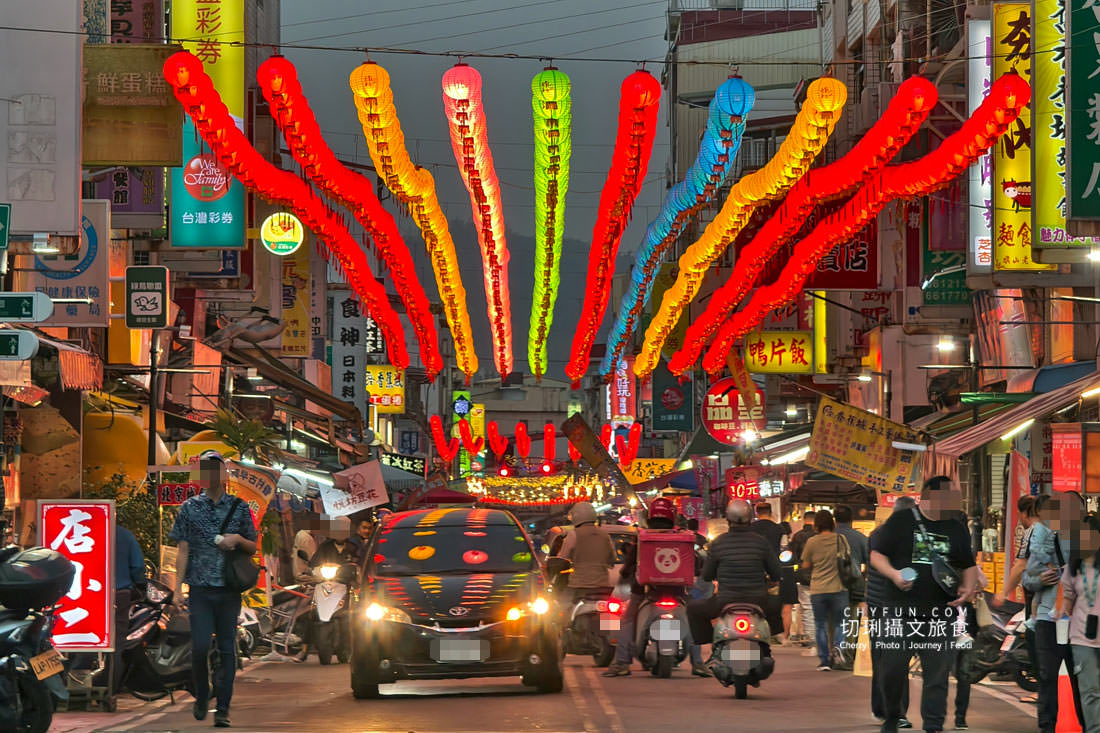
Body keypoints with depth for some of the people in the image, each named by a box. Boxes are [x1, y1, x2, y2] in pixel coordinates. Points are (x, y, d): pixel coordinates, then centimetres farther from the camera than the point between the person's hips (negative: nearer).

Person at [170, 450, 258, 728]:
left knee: (227, 648, 0)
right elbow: (183, 550, 6)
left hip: (229, 590, 1)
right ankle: (201, 696, 16)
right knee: (200, 647, -8)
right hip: (200, 589, -1)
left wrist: (238, 539, -8)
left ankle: (223, 708, 3)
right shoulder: (190, 508, 6)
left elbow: (253, 548, 13)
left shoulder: (239, 508, 8)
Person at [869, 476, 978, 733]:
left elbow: (969, 566, 22)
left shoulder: (956, 529, 14)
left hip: (941, 614, 3)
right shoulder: (901, 521, 3)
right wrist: (894, 574, -15)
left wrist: (968, 587, 2)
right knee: (893, 669, -2)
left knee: (937, 674, -2)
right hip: (901, 612, -2)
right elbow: (876, 555, 3)